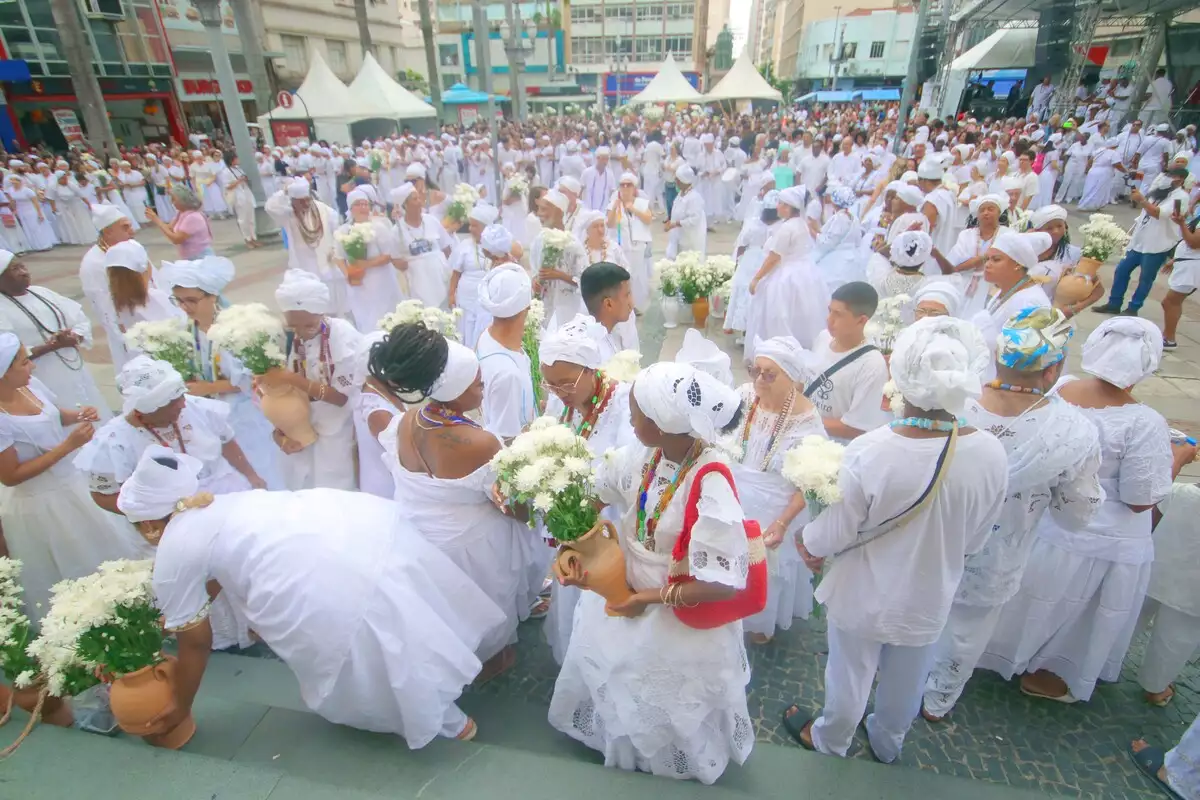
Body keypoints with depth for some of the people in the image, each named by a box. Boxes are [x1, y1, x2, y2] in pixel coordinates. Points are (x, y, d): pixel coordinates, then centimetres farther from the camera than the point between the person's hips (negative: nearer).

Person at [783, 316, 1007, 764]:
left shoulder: (870, 452, -34)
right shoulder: (990, 454, -22)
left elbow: (837, 533, -20)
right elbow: (976, 539, -5)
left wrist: (810, 545, 3)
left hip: (866, 597, -3)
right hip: (929, 598, 3)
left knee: (849, 676, 24)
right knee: (906, 683, 30)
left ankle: (830, 741, 52)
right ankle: (888, 745, 57)